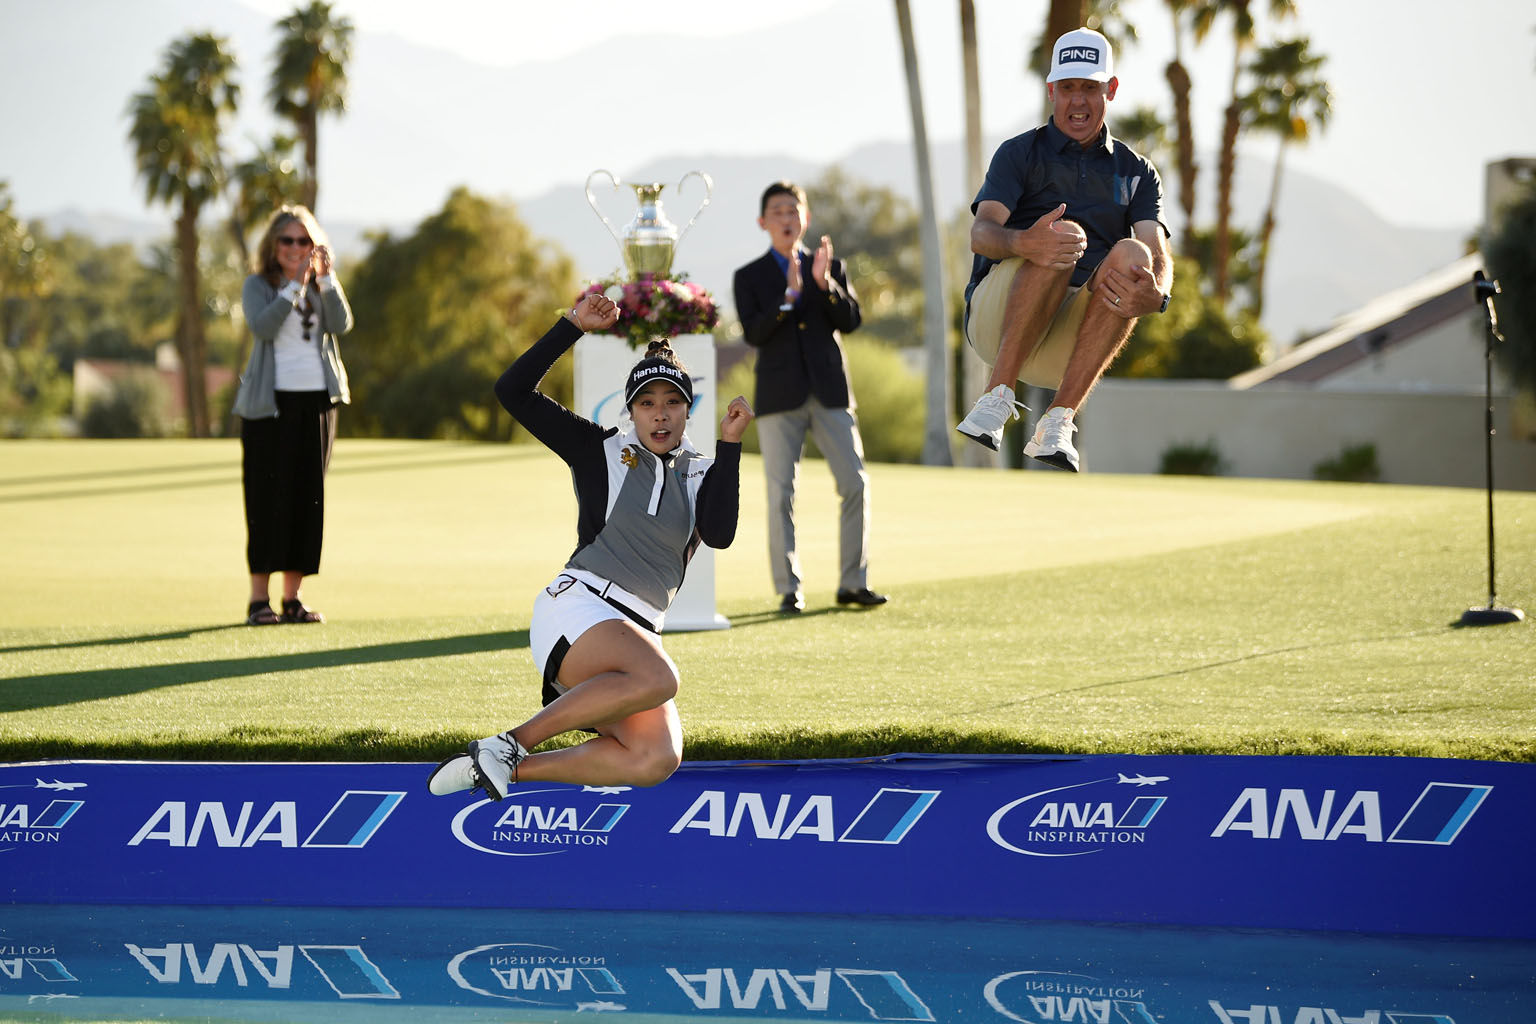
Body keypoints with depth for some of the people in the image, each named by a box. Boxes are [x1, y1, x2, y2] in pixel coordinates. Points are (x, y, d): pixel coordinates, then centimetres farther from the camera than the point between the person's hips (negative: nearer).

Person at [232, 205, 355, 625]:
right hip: (270, 402, -4)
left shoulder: (321, 286, 13)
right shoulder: (258, 286, 2)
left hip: (316, 401, 4)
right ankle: (259, 599, -6)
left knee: (308, 497, 3)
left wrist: (325, 278, -14)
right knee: (268, 498, -7)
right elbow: (263, 327, -18)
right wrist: (294, 286, -21)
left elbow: (341, 324, -6)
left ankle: (292, 598, 7)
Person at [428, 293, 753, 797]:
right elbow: (513, 391, 1)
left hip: (636, 634, 5)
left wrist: (729, 445, -8)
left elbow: (719, 534, -6)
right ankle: (508, 745, -27)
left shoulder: (701, 474, 16)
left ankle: (509, 770, -9)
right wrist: (573, 326, -3)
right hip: (577, 609, -5)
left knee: (657, 759, -20)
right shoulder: (602, 450, 8)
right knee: (657, 680, -36)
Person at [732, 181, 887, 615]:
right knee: (781, 494, -4)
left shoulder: (832, 267, 13)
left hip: (829, 393, 2)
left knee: (855, 485, -4)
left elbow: (850, 320, 0)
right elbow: (753, 334, -8)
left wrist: (825, 283, -16)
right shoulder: (749, 278, 6)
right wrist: (789, 295, -21)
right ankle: (788, 590, 2)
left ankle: (853, 583, 4)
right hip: (779, 397, -2)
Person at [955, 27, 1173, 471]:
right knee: (1065, 233, -31)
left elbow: (1159, 253, -1)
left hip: (1080, 337, 2)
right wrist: (1023, 243, -34)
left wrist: (1157, 294, -28)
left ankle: (1059, 420, -34)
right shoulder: (1020, 153, 11)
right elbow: (981, 232, -8)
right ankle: (998, 396, -31)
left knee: (1131, 254, -28)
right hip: (995, 315, -2)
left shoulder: (1136, 172, 18)